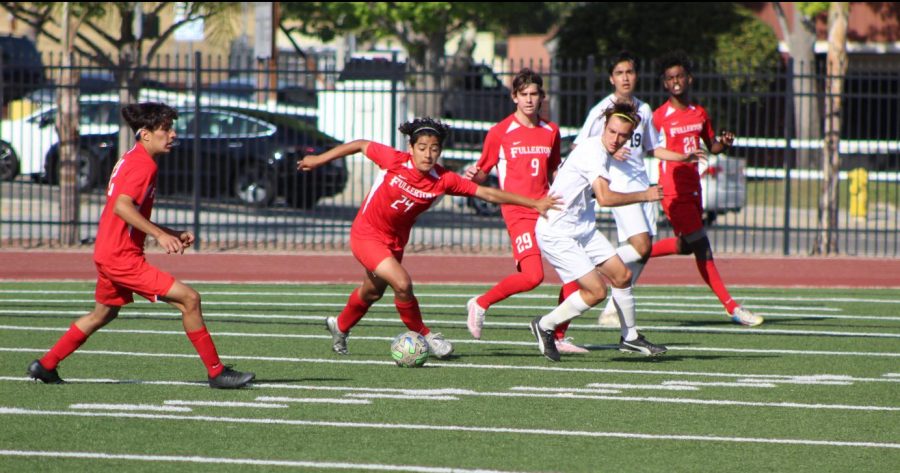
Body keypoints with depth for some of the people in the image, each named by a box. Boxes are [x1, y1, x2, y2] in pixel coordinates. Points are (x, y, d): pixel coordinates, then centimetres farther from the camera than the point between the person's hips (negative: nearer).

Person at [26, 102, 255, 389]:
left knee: (103, 313, 29)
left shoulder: (130, 161, 17)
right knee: (189, 299, -12)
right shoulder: (143, 165, -15)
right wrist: (160, 234, -34)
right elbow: (122, 206, -31)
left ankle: (45, 366, 36)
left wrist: (173, 234, 17)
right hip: (123, 257, -11)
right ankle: (216, 372, -10)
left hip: (108, 253, 11)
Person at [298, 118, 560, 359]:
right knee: (402, 283, -23)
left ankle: (340, 326, 54)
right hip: (367, 234, -5)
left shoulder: (443, 180, -19)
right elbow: (361, 145, -10)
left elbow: (487, 193, -18)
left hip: (395, 240, 5)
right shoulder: (394, 161, -26)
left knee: (372, 292, 25)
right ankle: (423, 336, 0)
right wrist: (319, 159, -2)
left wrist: (535, 204, -20)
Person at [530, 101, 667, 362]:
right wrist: (644, 195, -26)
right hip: (557, 233, -10)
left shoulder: (602, 152, 8)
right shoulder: (592, 152, -24)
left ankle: (630, 337, 25)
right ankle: (545, 326, 7)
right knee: (596, 291, -13)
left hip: (583, 228, 10)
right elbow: (605, 198, -35)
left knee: (622, 275, 9)